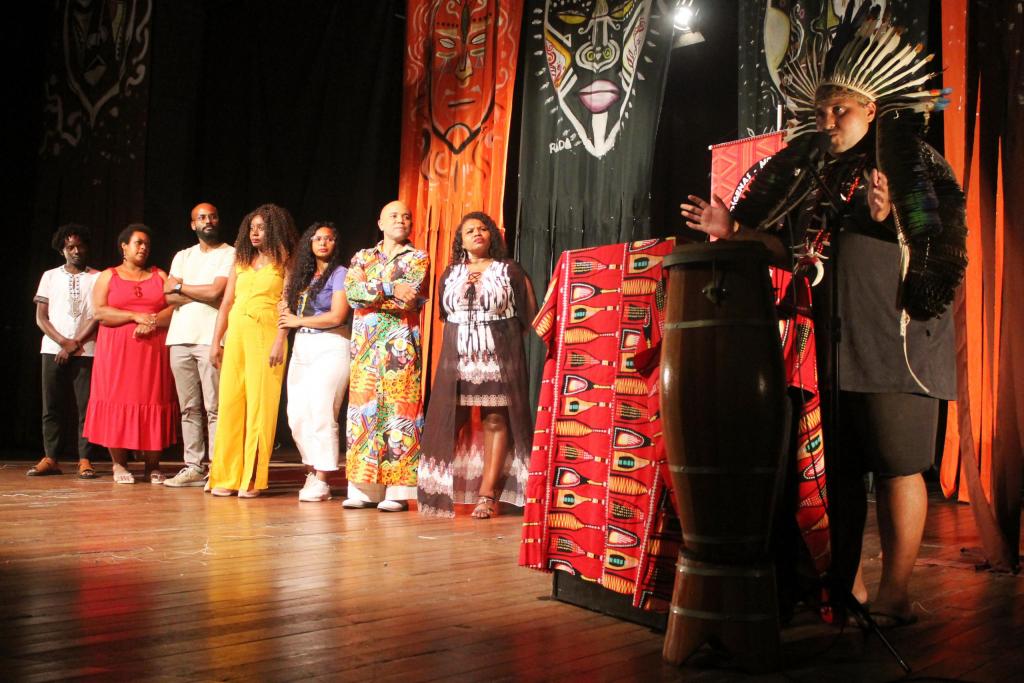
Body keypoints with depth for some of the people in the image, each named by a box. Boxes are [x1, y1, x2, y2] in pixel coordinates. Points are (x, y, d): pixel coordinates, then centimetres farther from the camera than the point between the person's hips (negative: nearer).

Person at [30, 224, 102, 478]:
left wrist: (75, 344, -8)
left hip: (86, 351, -2)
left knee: (86, 407, -5)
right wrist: (64, 342, -6)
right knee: (51, 407, 2)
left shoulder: (98, 278, 6)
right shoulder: (50, 276, 12)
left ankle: (85, 460, -2)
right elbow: (41, 317, 8)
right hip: (53, 349, 2)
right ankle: (50, 458, 7)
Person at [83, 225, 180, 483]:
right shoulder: (108, 276, 10)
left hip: (154, 350, 1)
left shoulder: (159, 276, 15)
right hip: (117, 351, -1)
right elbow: (99, 312, -4)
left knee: (153, 402, -3)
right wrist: (136, 316, -13)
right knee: (118, 402, -4)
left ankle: (153, 466, 2)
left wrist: (153, 322, -14)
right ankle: (119, 465, 4)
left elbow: (175, 308, 3)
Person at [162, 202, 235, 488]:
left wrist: (181, 287, 3)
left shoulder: (230, 254, 4)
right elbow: (169, 296, 6)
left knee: (214, 408, -8)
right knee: (188, 408, 6)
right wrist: (202, 292, -5)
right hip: (180, 337, 5)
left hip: (210, 339, -5)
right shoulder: (183, 256, 20)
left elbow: (216, 292, -10)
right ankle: (193, 467, 10)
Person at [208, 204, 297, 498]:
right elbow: (226, 303, 17)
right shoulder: (241, 261, 18)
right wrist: (216, 341, 10)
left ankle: (253, 479, 0)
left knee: (260, 404, -5)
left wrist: (280, 341, -15)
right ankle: (226, 477, 6)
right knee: (229, 402, 1)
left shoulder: (284, 263, 4)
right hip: (235, 335, 5)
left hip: (266, 335, -5)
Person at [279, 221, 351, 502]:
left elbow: (337, 317, -10)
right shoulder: (304, 274, 18)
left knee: (321, 414, -9)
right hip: (302, 347, 7)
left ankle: (321, 482, -2)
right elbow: (291, 310, 20)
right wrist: (288, 322, -1)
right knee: (297, 416, 1)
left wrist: (298, 321, -2)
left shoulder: (340, 273, -2)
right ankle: (312, 472, 14)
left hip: (329, 348, -7)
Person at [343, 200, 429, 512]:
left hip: (400, 344, -3)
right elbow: (351, 291, -4)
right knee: (363, 408, 1)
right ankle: (363, 488, 6)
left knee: (399, 409, -7)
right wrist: (389, 289, -13)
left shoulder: (418, 258, 6)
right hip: (365, 344, 3)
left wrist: (368, 293, -7)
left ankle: (397, 490, -6)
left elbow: (408, 299, -10)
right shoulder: (362, 257, 15)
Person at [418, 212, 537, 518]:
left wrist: (500, 335, 2)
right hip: (457, 357, 3)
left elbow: (528, 316, 3)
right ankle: (443, 492, 3)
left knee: (495, 419, -7)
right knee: (450, 421, -2)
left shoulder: (510, 270, 6)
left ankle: (487, 495, -7)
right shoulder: (450, 274, 16)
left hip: (498, 357, -3)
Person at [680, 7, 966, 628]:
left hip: (894, 340, -6)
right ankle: (846, 585, 21)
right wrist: (736, 230, 12)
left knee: (898, 466, -3)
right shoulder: (818, 176, 17)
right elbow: (800, 254, 18)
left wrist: (891, 220, -26)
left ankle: (895, 597, 6)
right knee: (840, 467, 10)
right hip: (833, 341, 7)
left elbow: (940, 245, -9)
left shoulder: (908, 160, 0)